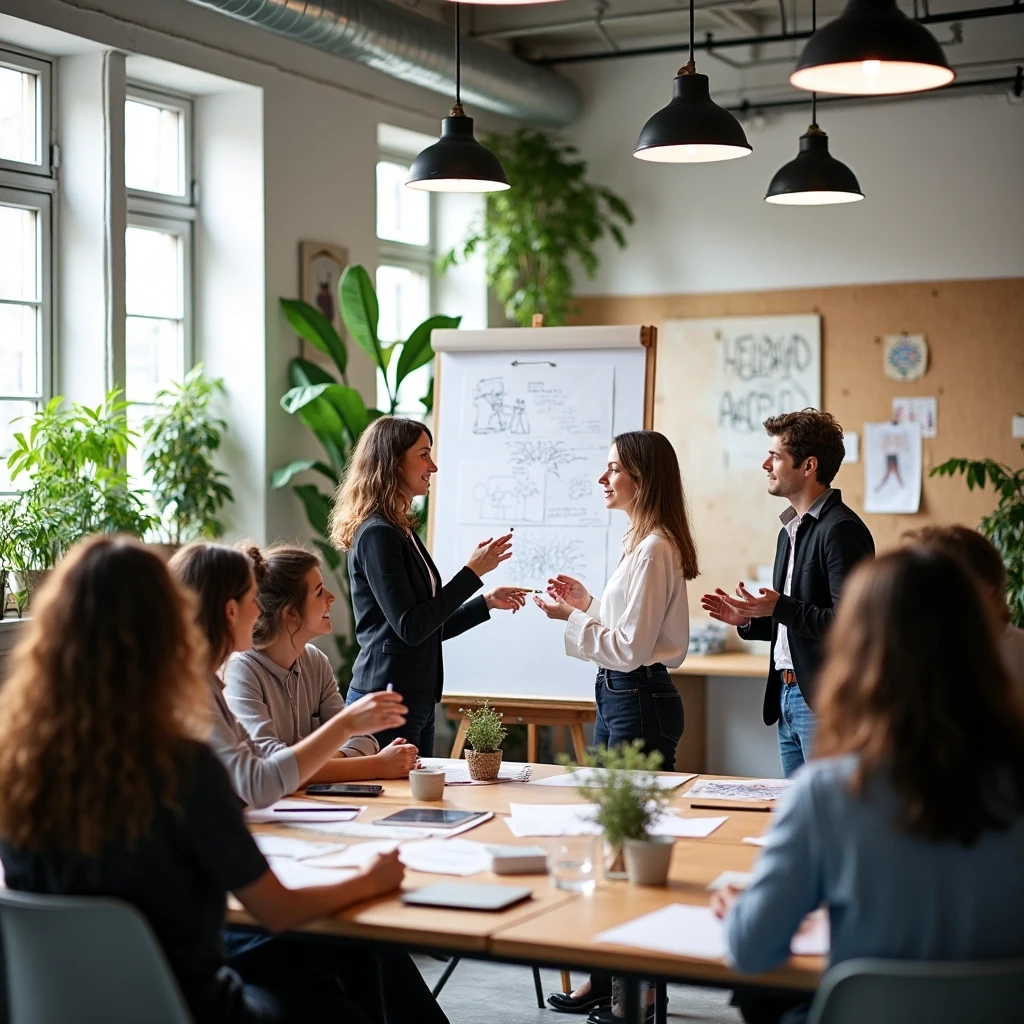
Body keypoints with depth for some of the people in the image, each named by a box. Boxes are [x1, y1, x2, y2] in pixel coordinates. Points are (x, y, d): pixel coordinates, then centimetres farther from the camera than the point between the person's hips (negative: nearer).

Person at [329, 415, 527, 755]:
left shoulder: (401, 531, 13)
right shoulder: (377, 535, -14)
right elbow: (410, 628, -19)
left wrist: (487, 602, 14)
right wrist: (472, 572, -16)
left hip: (417, 700, 9)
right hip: (387, 701, -9)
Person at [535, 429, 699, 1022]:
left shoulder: (654, 549, -17)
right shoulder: (643, 543, 14)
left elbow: (630, 646, -21)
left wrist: (573, 619, -13)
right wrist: (586, 603, 11)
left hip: (640, 702, -11)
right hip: (620, 699, 11)